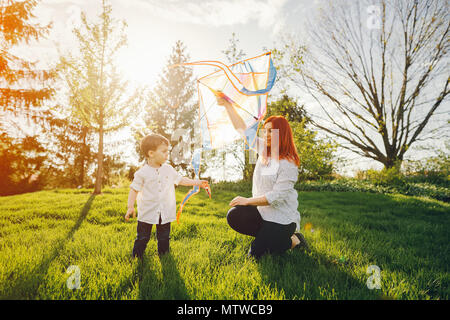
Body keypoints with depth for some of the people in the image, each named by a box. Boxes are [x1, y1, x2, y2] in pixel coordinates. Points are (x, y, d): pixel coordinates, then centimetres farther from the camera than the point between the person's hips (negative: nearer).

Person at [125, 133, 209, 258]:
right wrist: (130, 207, -14)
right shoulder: (142, 173, -10)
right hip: (147, 213, -3)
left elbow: (180, 180, 11)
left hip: (165, 213, 3)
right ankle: (137, 256, 25)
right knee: (142, 238, 8)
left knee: (164, 238, 15)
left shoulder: (168, 169, 1)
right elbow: (134, 189, -6)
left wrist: (197, 182, 6)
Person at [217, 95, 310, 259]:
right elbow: (242, 129, 8)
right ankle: (267, 236, 3)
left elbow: (277, 196, -23)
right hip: (263, 211, 7)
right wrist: (227, 105, 5)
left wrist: (247, 201, -18)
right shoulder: (263, 149, 3)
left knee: (256, 254, -9)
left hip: (282, 218, -7)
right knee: (234, 216, -15)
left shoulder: (288, 163, -19)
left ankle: (293, 241, 12)